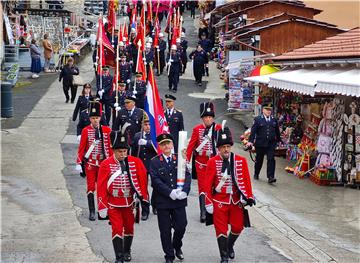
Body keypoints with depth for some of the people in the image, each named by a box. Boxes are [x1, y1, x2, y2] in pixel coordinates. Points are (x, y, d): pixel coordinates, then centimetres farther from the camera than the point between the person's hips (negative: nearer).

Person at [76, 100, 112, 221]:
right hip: (90, 163, -2)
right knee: (91, 187, -1)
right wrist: (79, 163, -6)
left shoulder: (106, 130, 2)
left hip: (103, 163, 2)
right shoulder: (86, 131, -3)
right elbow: (81, 148, -2)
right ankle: (92, 212, 4)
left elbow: (110, 147, 8)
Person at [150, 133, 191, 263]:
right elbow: (156, 181, -10)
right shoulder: (155, 162, -1)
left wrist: (184, 191, -16)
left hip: (179, 200, 2)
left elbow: (187, 176, 0)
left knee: (181, 226, 4)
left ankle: (177, 246, 34)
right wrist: (170, 192, -18)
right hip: (162, 201, -2)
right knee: (165, 230, 5)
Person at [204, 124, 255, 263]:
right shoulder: (212, 162, -8)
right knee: (221, 229, 0)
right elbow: (208, 184, -7)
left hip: (236, 200, 3)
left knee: (238, 226, 9)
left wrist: (249, 196, -4)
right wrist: (209, 203, -9)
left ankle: (229, 246, 39)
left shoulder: (241, 161, -1)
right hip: (219, 201, -2)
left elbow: (246, 180, 2)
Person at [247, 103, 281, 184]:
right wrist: (251, 141, -16)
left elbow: (277, 131, 18)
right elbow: (253, 131, -7)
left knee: (271, 159, -10)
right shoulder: (258, 119, -1)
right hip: (260, 144, -2)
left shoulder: (274, 120, 9)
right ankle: (256, 174, 32)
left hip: (271, 144, 2)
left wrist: (279, 140, 22)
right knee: (259, 160, 11)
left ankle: (270, 177, -12)